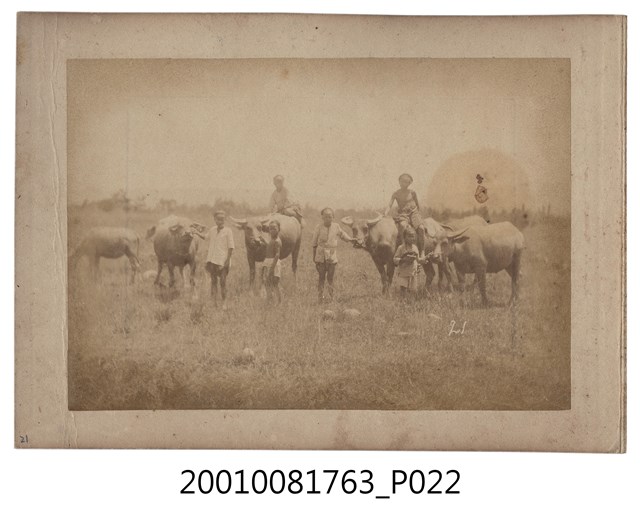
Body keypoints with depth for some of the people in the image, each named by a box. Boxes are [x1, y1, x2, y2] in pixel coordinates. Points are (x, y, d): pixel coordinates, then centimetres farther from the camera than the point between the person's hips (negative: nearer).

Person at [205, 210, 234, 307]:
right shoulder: (212, 230, 10)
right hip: (212, 260, 4)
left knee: (223, 282, -1)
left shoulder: (227, 231, -3)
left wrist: (227, 260, -12)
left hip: (222, 261, -4)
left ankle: (223, 303, 7)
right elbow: (210, 246, 16)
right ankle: (214, 301, 10)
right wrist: (207, 260, 14)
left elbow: (231, 247, -4)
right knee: (213, 281, 5)